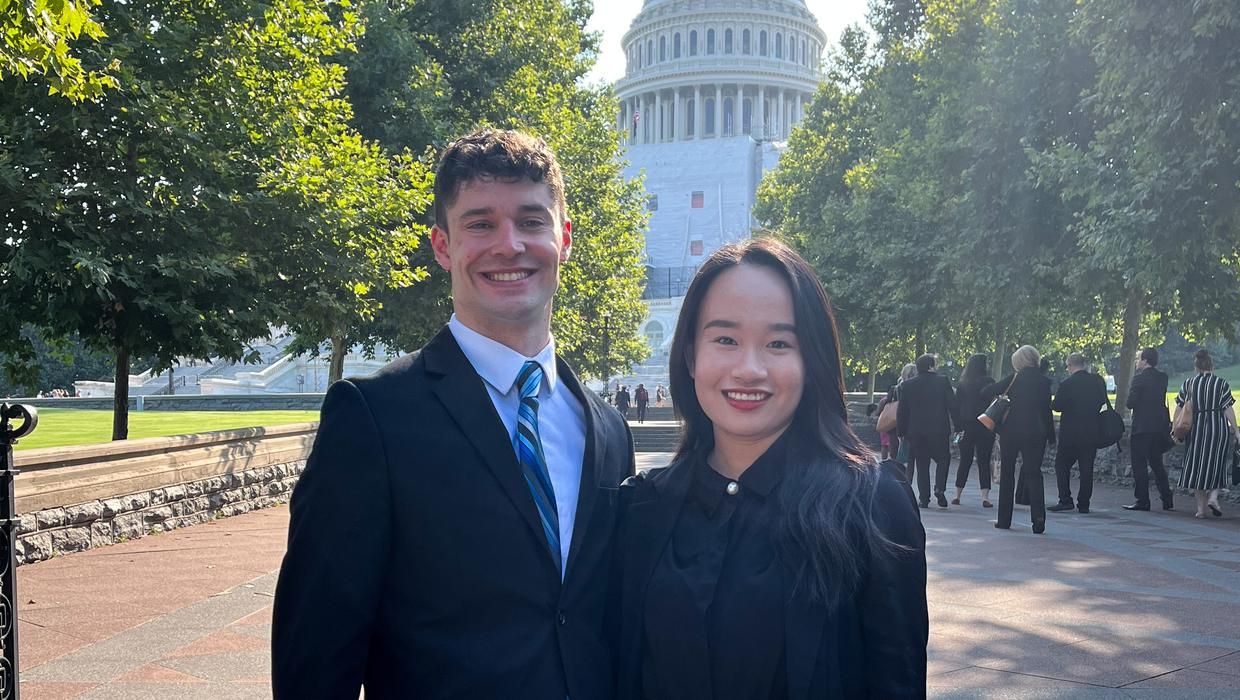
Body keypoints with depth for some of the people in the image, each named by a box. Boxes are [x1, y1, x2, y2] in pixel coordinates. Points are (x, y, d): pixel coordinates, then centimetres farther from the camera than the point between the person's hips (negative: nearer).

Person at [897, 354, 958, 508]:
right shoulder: (943, 381, -3)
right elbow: (952, 405, -4)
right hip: (939, 430, -2)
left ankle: (924, 498, 4)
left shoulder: (907, 385, 3)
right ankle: (940, 489, -5)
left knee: (921, 465, 8)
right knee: (943, 459, 15)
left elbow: (902, 411, 6)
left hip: (916, 432, 2)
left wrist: (901, 432, 13)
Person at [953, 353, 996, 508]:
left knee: (965, 461, 12)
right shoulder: (987, 383, -8)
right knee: (984, 462, 0)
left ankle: (957, 496, 15)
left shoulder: (962, 384, 3)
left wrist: (959, 426, 6)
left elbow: (956, 406, 3)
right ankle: (985, 497, -6)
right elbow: (993, 405, -10)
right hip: (984, 427, -3)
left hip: (966, 427, 4)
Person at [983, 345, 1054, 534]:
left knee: (1007, 474, 10)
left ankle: (1004, 519, 12)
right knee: (1034, 474, 4)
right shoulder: (1044, 381, -1)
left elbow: (986, 393, -8)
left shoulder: (1014, 378, -5)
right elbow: (1047, 410, 1)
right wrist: (1051, 435, 6)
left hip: (1010, 432, -1)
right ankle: (1038, 518, -13)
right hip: (1035, 433, 1)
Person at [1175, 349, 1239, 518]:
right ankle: (1213, 496, -7)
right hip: (1218, 427, -2)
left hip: (1195, 428, 2)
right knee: (1217, 463, 11)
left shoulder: (1188, 384, 2)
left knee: (1196, 466, 7)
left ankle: (1201, 508, 9)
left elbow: (1179, 408, 2)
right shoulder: (1222, 383, -4)